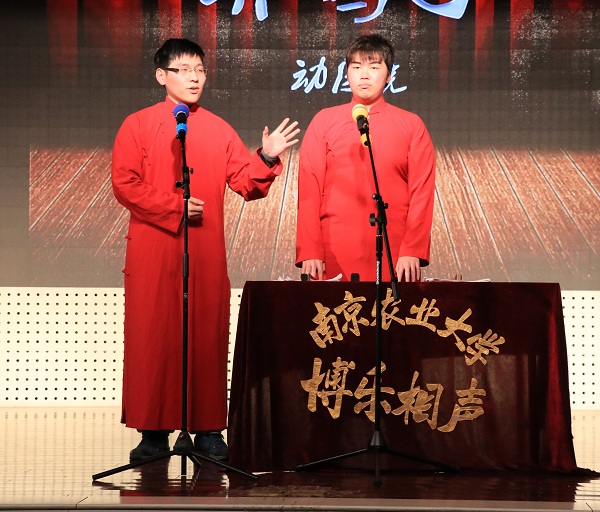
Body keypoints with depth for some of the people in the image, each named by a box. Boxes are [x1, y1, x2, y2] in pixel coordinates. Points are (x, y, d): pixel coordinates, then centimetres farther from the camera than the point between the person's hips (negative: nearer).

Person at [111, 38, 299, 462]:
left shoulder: (219, 130, 14)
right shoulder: (138, 126, 5)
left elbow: (247, 184, 8)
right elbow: (124, 184, -4)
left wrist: (267, 159, -11)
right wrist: (173, 207, -13)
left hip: (207, 253, 2)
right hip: (153, 251, -2)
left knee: (208, 336, 1)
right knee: (152, 336, -3)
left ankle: (208, 429, 6)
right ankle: (154, 432, 2)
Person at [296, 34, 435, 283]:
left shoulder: (411, 125, 9)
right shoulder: (323, 122, 10)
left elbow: (422, 192, 2)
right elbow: (308, 190, 4)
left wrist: (413, 252, -9)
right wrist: (310, 252, -5)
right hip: (335, 255, 0)